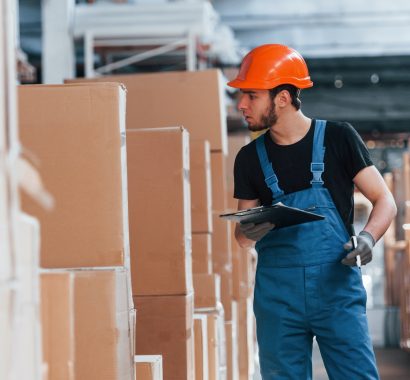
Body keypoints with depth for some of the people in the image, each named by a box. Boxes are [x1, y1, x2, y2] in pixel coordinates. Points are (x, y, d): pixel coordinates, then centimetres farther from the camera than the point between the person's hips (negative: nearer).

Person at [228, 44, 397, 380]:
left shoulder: (338, 138, -1)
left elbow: (384, 201, 2)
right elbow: (242, 234, 13)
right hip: (277, 296, 3)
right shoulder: (250, 158, 8)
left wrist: (367, 237, -18)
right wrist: (248, 232, -12)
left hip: (337, 288, -3)